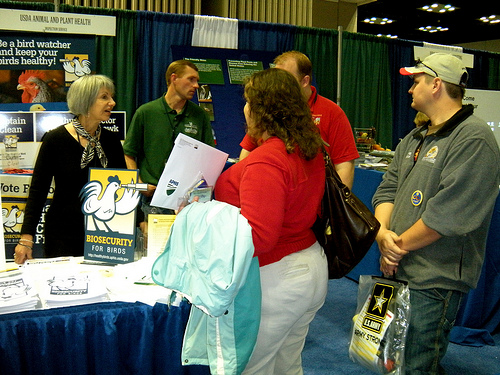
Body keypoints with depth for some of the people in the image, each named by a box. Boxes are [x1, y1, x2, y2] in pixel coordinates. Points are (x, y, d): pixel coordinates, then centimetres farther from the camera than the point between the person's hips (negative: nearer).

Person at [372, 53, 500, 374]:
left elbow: (448, 213, -21)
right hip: (397, 270, 9)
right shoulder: (415, 139, 14)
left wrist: (399, 246, -13)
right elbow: (388, 189, 10)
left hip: (434, 280, -8)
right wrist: (384, 233, -9)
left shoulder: (474, 139, -15)